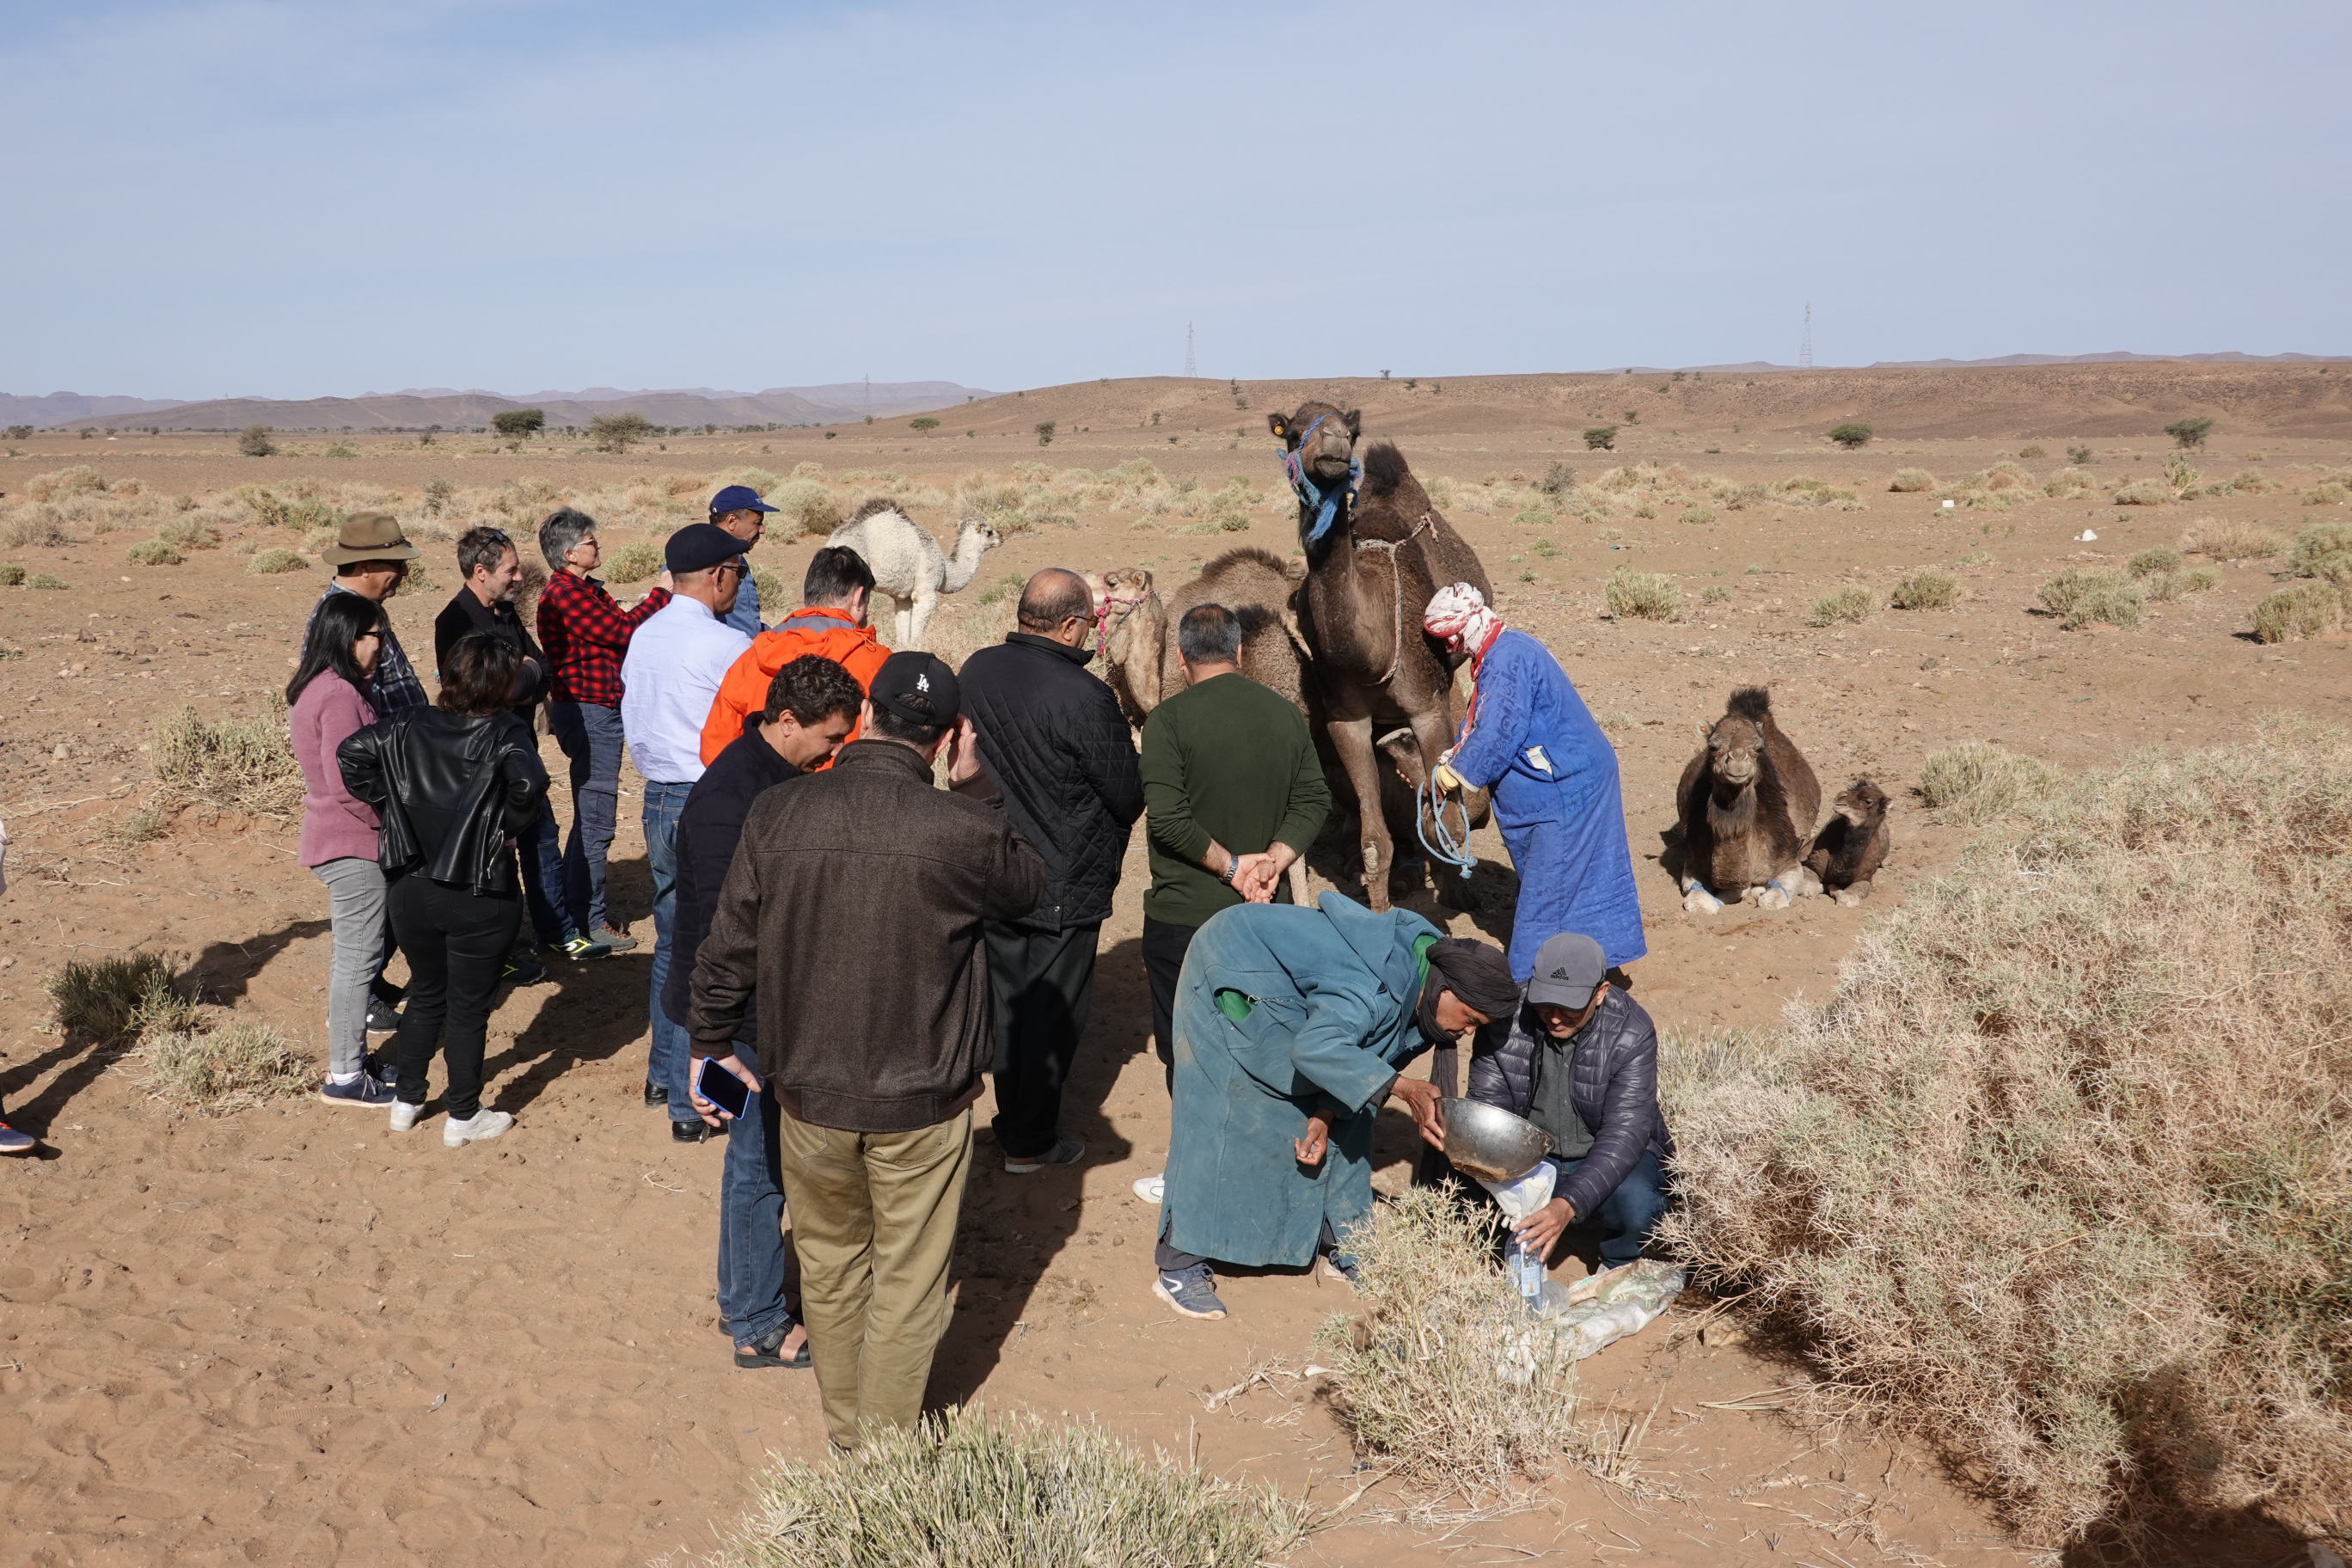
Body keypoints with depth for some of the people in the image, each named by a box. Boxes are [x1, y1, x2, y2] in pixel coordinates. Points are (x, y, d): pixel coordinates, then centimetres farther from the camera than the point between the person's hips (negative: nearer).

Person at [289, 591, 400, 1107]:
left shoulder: (313, 689, 12)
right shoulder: (341, 695, -20)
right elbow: (347, 782, -24)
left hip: (335, 838, 10)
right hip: (352, 844, -10)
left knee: (352, 955, 18)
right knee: (358, 958, -3)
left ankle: (349, 1059, 28)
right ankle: (345, 1078, 4)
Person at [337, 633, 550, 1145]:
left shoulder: (410, 726, 1)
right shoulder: (505, 733, -14)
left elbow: (351, 752, -6)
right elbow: (528, 781, -31)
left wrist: (390, 804, 2)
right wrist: (508, 826, -14)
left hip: (413, 889, 5)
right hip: (480, 898, -5)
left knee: (425, 995, 24)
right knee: (469, 1008, 9)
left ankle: (407, 1101, 34)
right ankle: (464, 1116, 21)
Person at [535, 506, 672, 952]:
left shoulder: (583, 589, 18)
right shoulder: (564, 593, -16)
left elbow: (618, 629, 13)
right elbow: (622, 630, -21)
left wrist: (663, 597, 4)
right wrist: (661, 593, -10)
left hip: (597, 710, 11)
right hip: (587, 711, -11)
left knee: (591, 814, 18)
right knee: (595, 818, -4)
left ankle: (576, 908, 29)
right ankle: (588, 919, 4)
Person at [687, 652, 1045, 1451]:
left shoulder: (775, 815, -9)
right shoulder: (960, 829, -18)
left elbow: (727, 950, -1)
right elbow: (1027, 887, 4)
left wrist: (712, 1044, 14)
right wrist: (974, 790, 5)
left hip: (809, 1093, 3)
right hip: (921, 1101, -3)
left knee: (829, 1261, 23)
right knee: (907, 1280, 14)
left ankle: (843, 1429, 40)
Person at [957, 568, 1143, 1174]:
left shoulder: (977, 671, -4)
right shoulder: (1085, 697, -24)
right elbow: (1127, 795, -14)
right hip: (1065, 885, -6)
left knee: (1006, 998, 20)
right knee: (1052, 1010, 9)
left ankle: (1011, 1118, 35)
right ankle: (1031, 1141, 21)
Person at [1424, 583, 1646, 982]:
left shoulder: (1507, 658, -21)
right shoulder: (1507, 650, 13)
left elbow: (1498, 730, -23)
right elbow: (1477, 724, 21)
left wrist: (1457, 770, -11)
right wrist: (1451, 761, 10)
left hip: (1564, 788, -11)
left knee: (1548, 882, -4)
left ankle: (1532, 976, 2)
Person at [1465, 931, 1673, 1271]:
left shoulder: (1631, 1032, -22)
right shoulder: (1506, 1017, -16)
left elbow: (1624, 1133, -27)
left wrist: (1568, 1205, -43)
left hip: (1604, 1157, -1)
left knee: (1635, 1203, -33)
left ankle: (1618, 1266, 4)